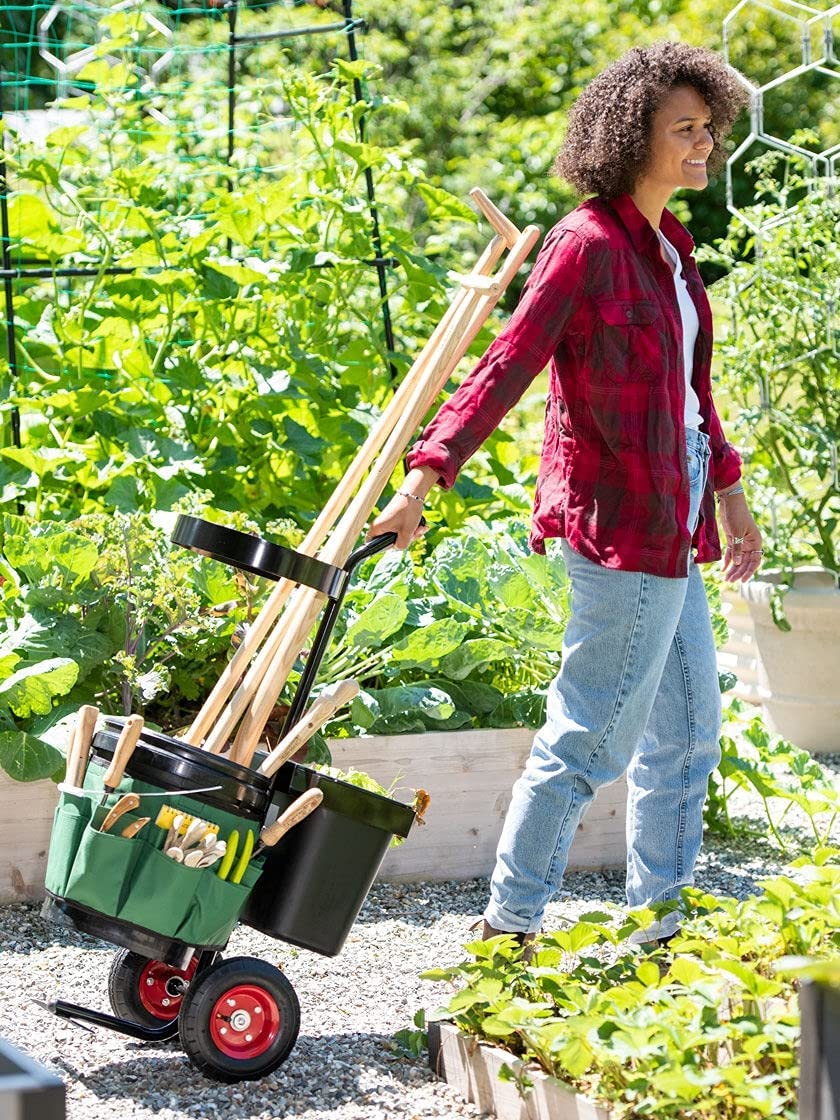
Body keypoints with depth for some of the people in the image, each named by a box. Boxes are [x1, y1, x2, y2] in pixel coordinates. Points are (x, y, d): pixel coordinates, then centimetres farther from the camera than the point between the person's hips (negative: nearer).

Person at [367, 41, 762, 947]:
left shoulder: (665, 247, 12)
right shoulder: (587, 245, -15)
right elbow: (506, 366, -21)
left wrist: (727, 494, 26)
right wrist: (424, 476, -29)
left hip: (669, 526, 10)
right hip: (621, 524, -10)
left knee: (687, 734, 15)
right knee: (591, 736, -4)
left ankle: (664, 927, 24)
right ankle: (510, 924, 5)